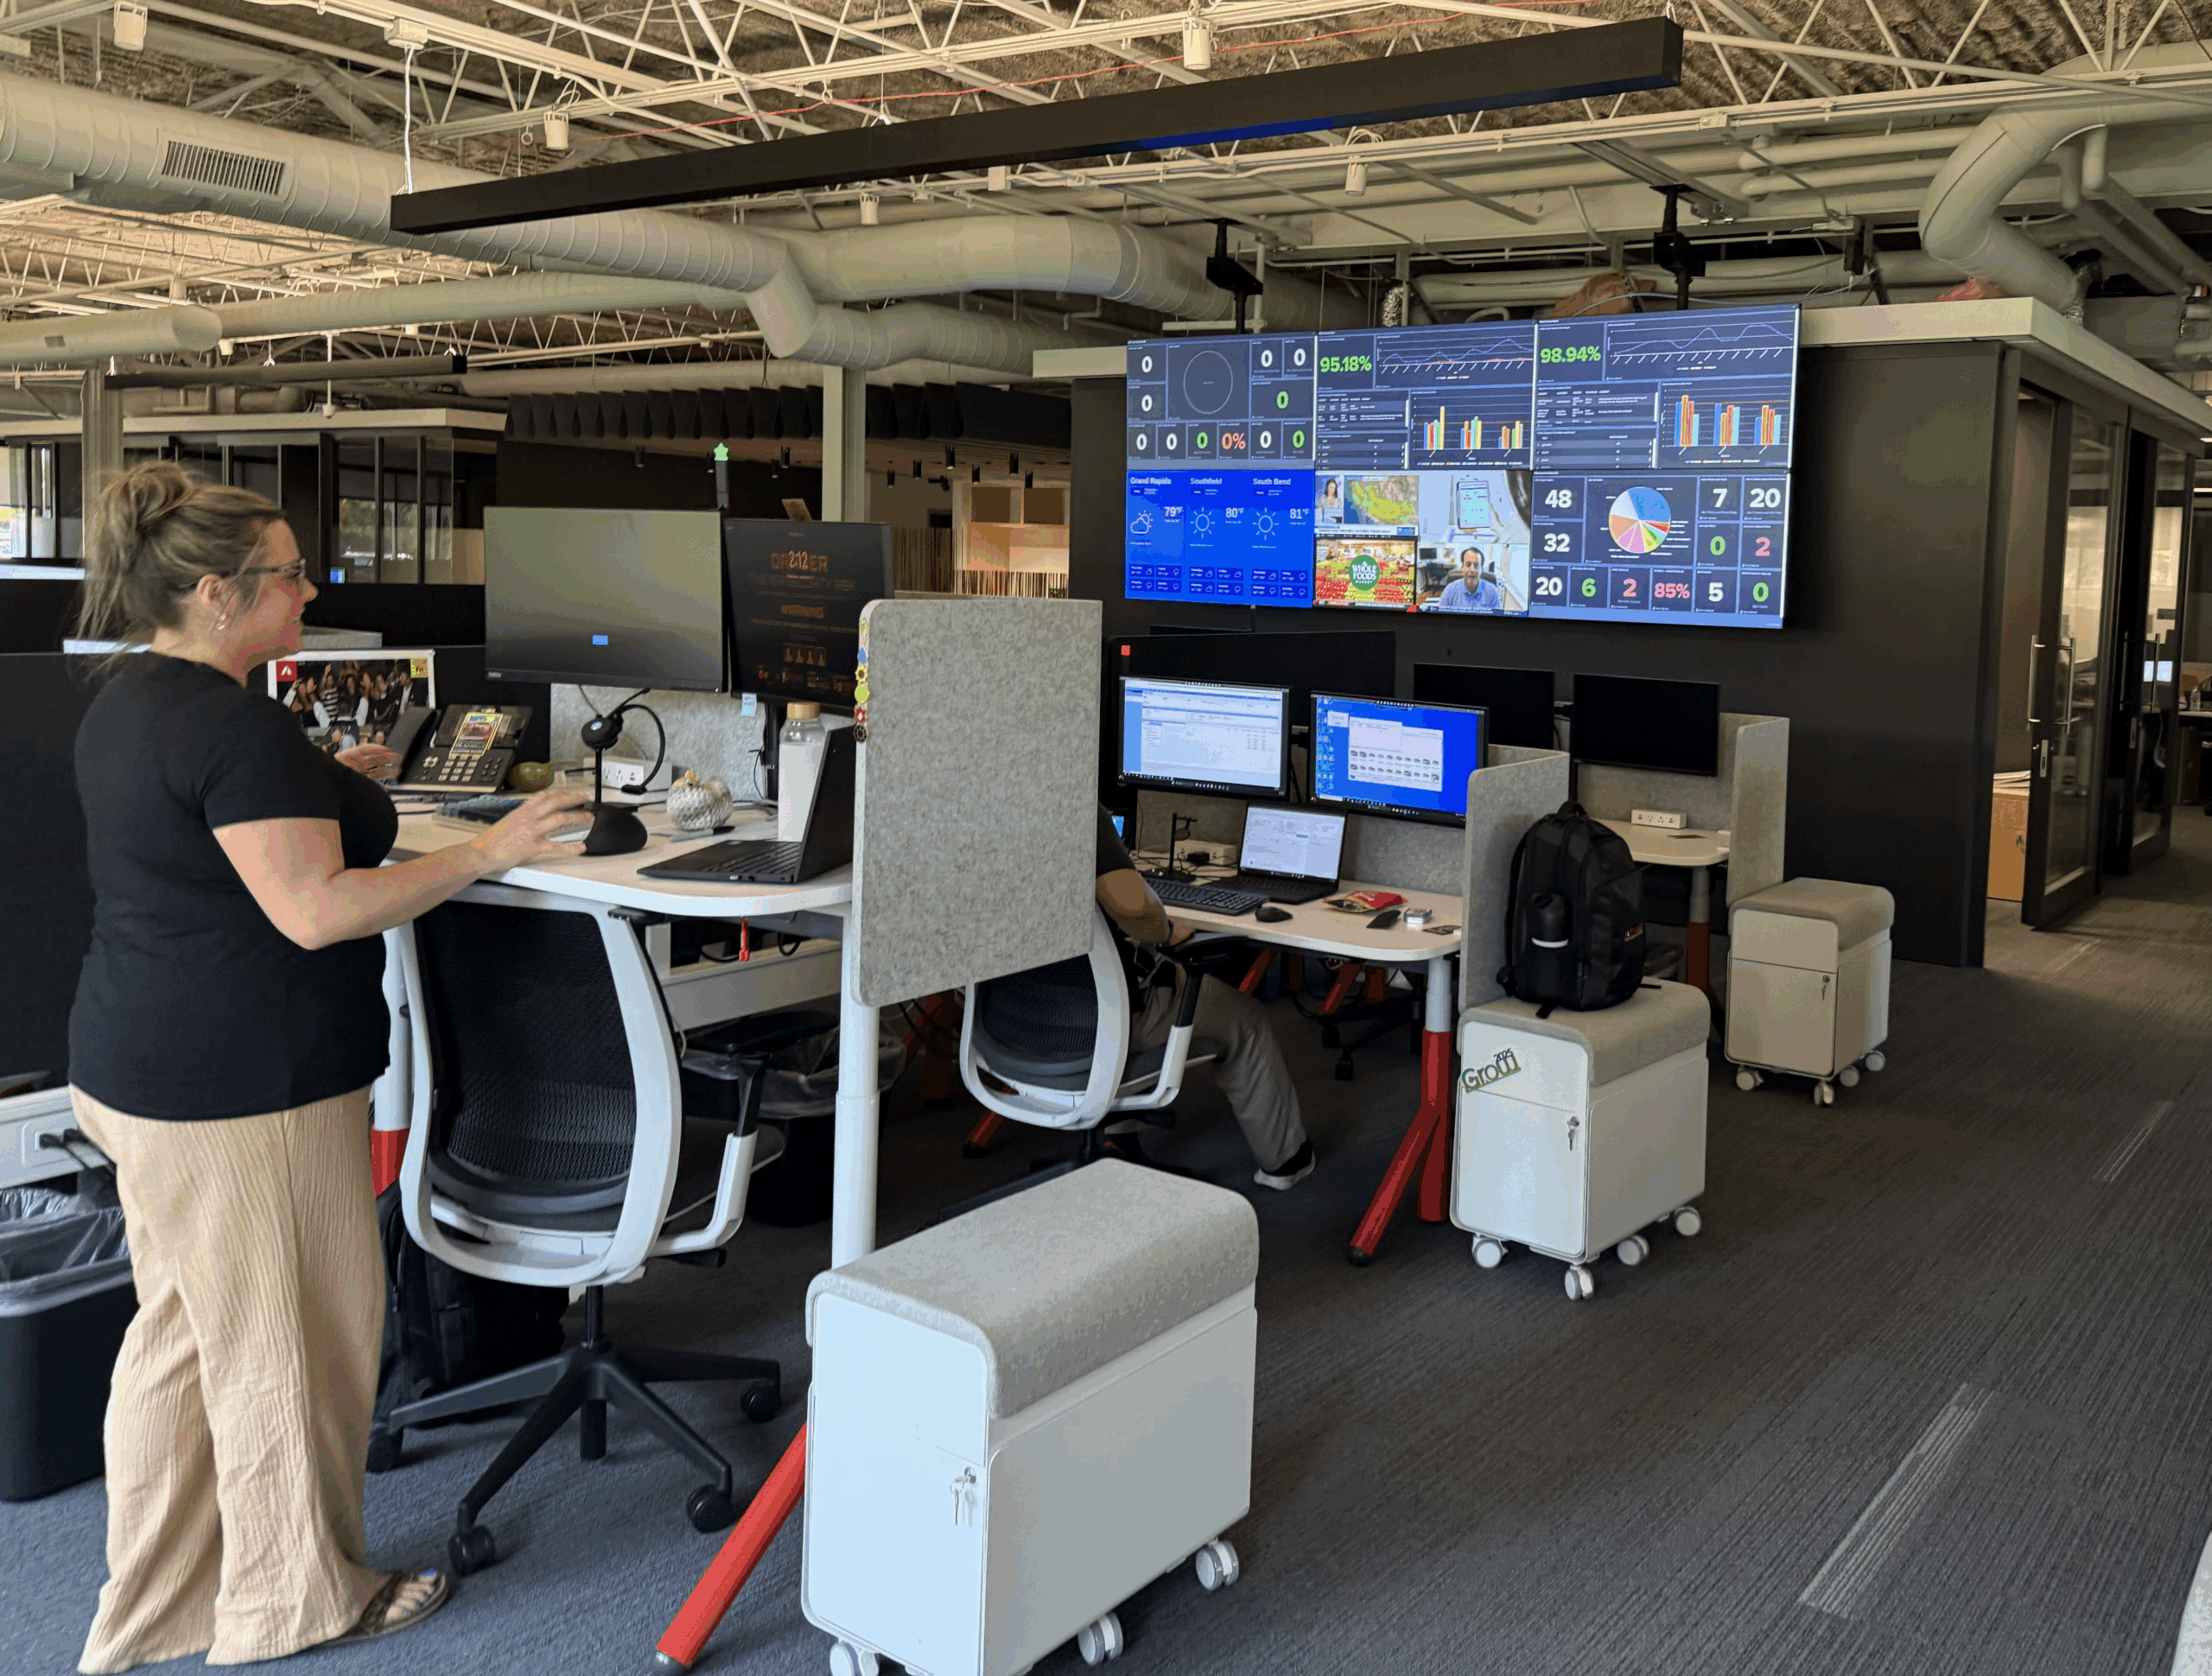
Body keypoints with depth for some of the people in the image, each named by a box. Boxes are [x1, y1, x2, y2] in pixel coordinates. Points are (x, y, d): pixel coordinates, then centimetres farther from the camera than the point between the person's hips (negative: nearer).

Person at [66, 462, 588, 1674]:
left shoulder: (128, 699, 11)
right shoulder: (234, 722, -22)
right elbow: (315, 911, -25)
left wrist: (327, 789, 22)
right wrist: (487, 853, -21)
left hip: (139, 1065, 10)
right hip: (242, 1086, -10)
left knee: (184, 1331, 19)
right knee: (283, 1342, 6)